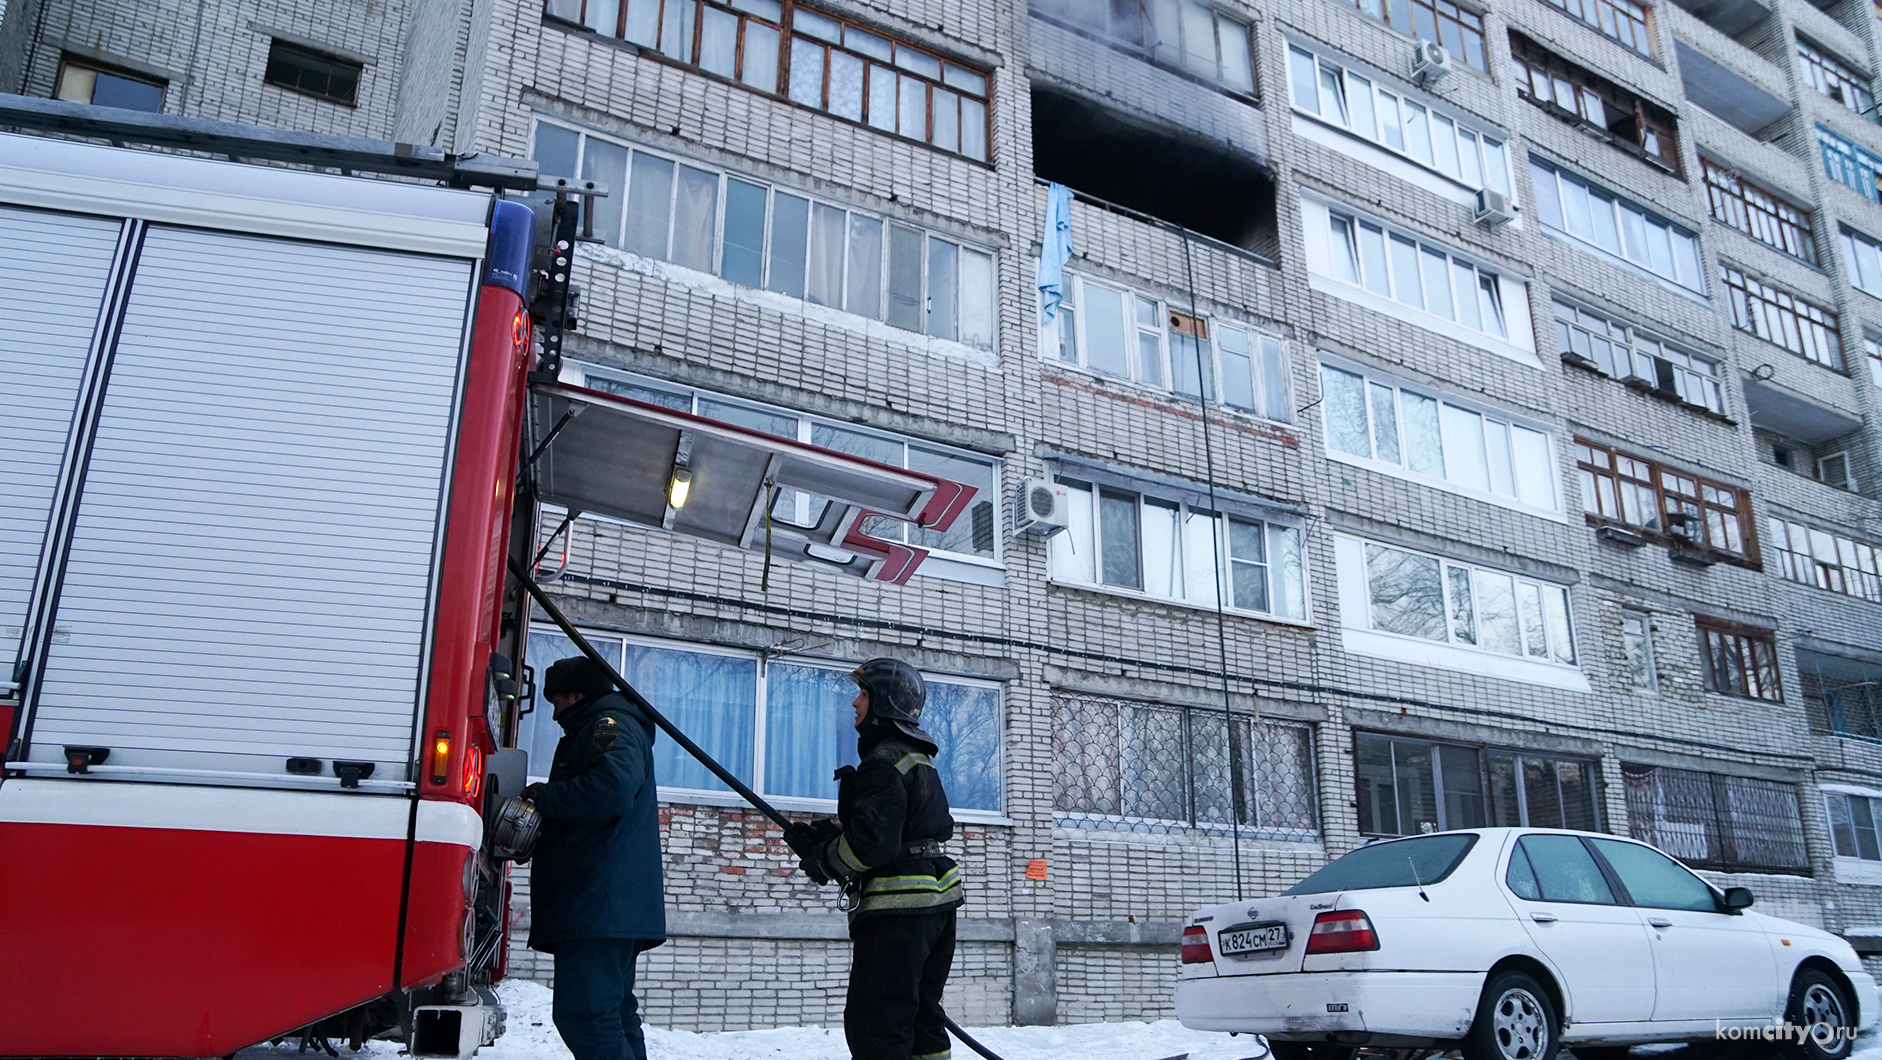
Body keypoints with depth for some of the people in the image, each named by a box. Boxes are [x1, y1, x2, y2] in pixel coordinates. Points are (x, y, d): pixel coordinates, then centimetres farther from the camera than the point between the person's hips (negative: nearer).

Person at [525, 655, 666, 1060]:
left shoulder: (611, 724, -6)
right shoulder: (588, 732, 28)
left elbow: (611, 788, -25)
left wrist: (542, 797, -12)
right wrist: (545, 801, 12)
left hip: (600, 904, -11)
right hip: (602, 907, 11)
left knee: (583, 1014, -15)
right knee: (613, 1014, 15)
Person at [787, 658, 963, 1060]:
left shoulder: (884, 761, -15)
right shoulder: (920, 760, 17)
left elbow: (873, 841, -24)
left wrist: (824, 861, -5)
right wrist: (830, 835, 11)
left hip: (899, 906, -10)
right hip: (937, 901, 10)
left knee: (873, 1024, -6)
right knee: (920, 1016, 18)